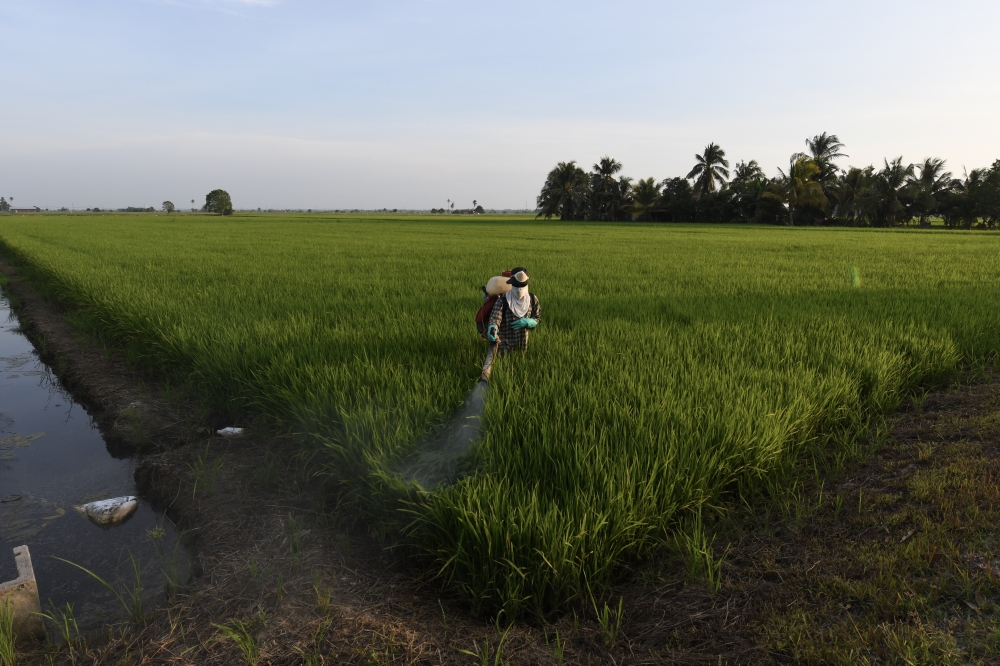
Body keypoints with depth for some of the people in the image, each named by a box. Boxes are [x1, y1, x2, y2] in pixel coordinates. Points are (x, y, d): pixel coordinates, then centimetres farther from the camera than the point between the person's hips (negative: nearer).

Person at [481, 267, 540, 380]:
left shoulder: (532, 300, -2)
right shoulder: (503, 300, -15)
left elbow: (537, 319, 7)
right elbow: (495, 317, -28)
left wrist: (527, 322, -16)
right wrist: (492, 329, -52)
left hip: (522, 345, 5)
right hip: (505, 343, -4)